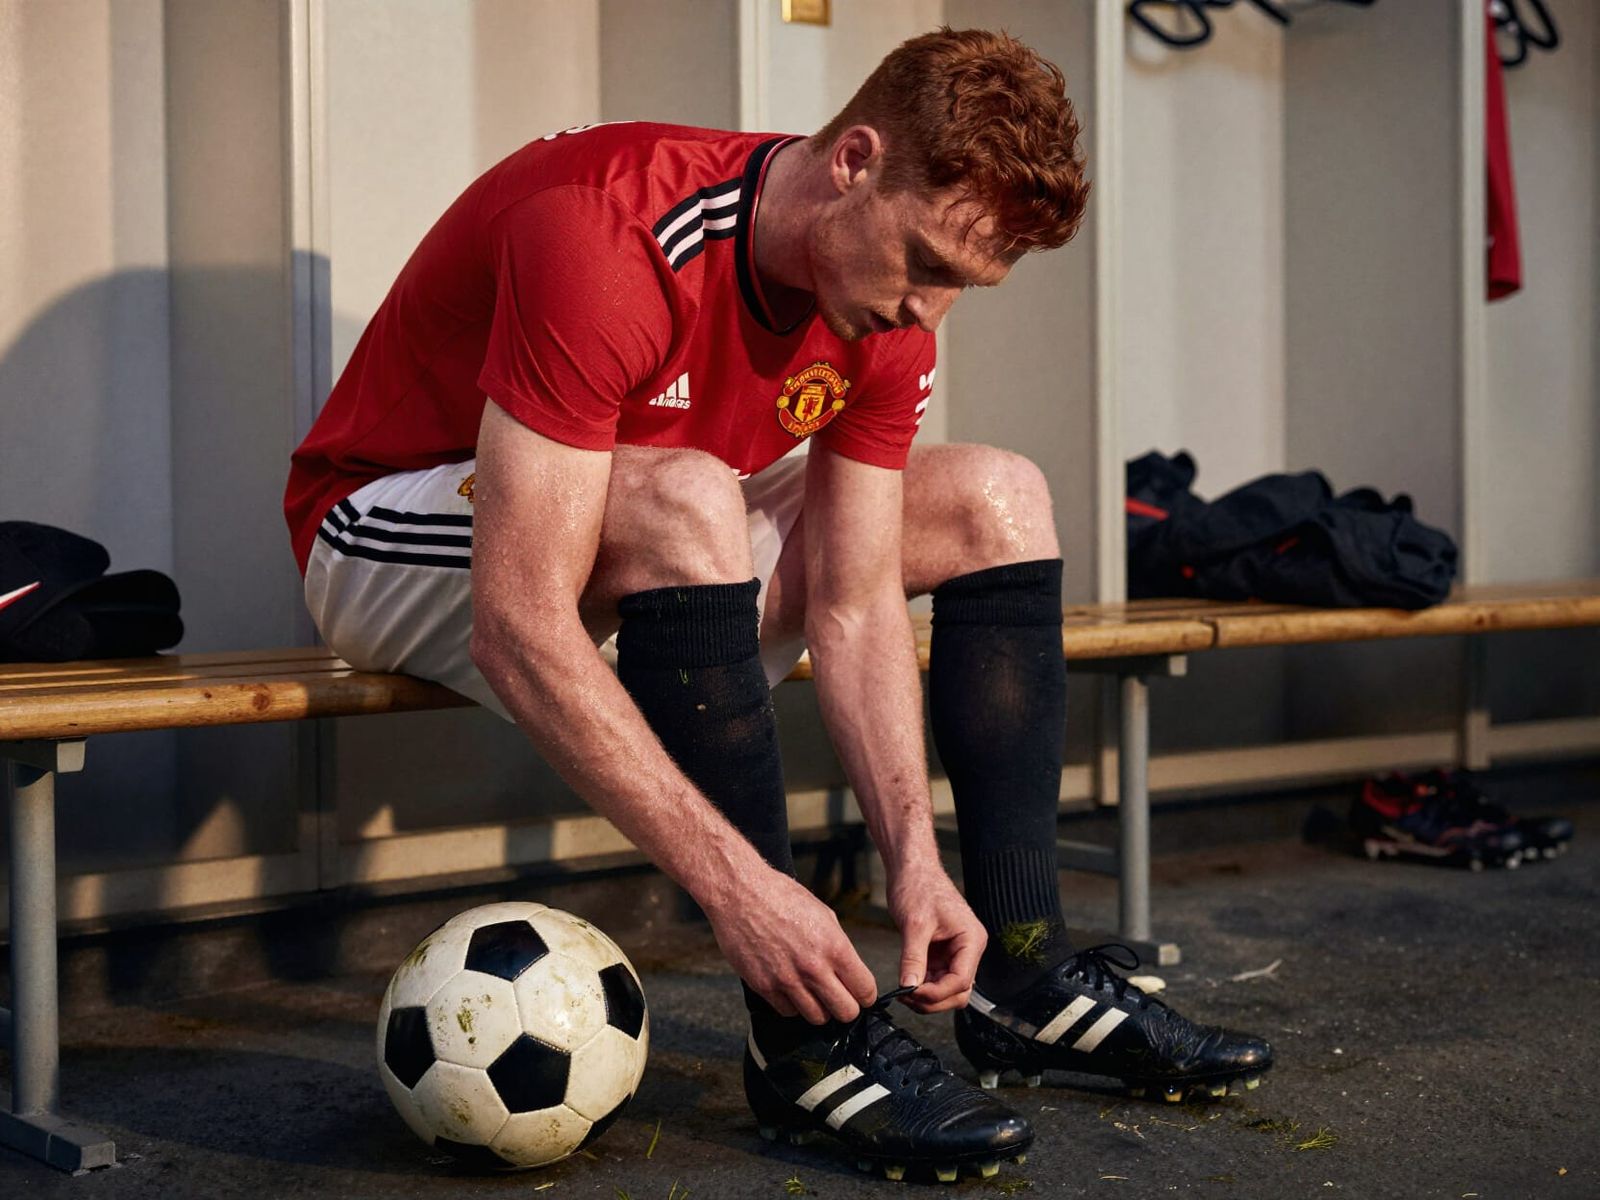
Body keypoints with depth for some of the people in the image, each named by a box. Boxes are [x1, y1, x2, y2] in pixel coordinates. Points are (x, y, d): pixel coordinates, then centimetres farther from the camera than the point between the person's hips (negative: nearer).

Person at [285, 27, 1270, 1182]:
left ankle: (1023, 972, -3)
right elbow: (518, 630, -40)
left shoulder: (886, 304, -11)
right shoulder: (607, 240, -35)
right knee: (686, 499, -39)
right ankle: (808, 1042, -29)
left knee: (996, 501, -1)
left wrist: (913, 855, -22)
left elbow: (853, 606, -8)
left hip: (657, 550, 7)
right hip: (398, 542, -7)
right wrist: (737, 882, -42)